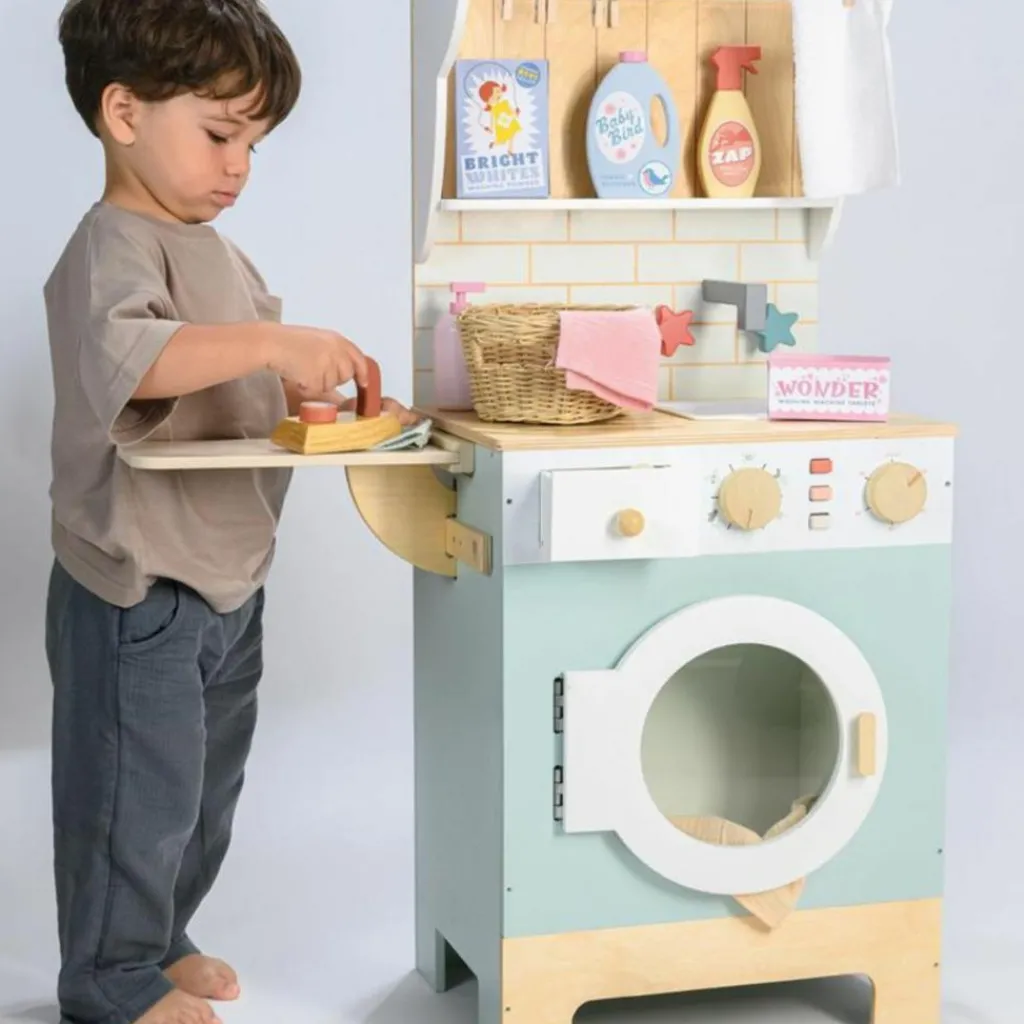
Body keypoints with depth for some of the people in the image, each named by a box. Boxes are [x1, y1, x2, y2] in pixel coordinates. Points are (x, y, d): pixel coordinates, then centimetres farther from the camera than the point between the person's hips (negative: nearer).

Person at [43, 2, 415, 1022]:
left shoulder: (215, 251, 13)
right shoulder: (112, 247, -19)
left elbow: (249, 391, 22)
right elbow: (117, 356, -39)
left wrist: (326, 394, 3)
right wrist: (277, 342, -43)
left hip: (225, 581, 9)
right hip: (137, 593, -9)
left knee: (204, 788, 21)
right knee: (138, 795, 4)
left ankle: (158, 941, 40)